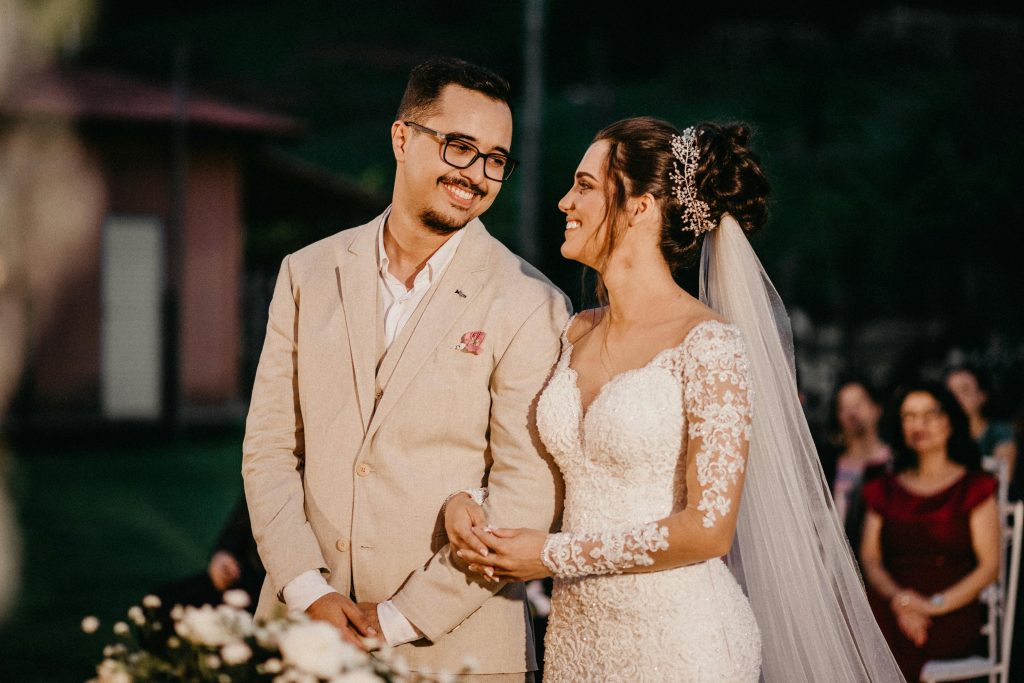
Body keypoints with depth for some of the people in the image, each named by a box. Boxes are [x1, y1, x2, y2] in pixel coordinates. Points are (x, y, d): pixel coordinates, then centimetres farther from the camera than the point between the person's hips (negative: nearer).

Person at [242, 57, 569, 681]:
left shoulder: (531, 307, -7)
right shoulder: (309, 274, 5)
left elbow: (528, 495, -11)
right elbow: (269, 447, 4)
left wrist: (398, 621, -14)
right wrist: (309, 593, -9)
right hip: (303, 628, 3)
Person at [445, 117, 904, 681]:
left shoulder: (708, 344, -14)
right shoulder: (575, 334, 6)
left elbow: (709, 527, -18)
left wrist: (554, 555, -13)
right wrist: (467, 502, -5)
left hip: (677, 638, -6)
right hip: (576, 629, 6)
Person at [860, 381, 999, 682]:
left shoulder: (973, 487, 8)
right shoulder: (885, 490, 20)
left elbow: (989, 566, -1)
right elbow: (870, 558, 10)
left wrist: (936, 604, -16)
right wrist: (897, 597, -12)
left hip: (954, 616, -4)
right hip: (893, 608, 4)